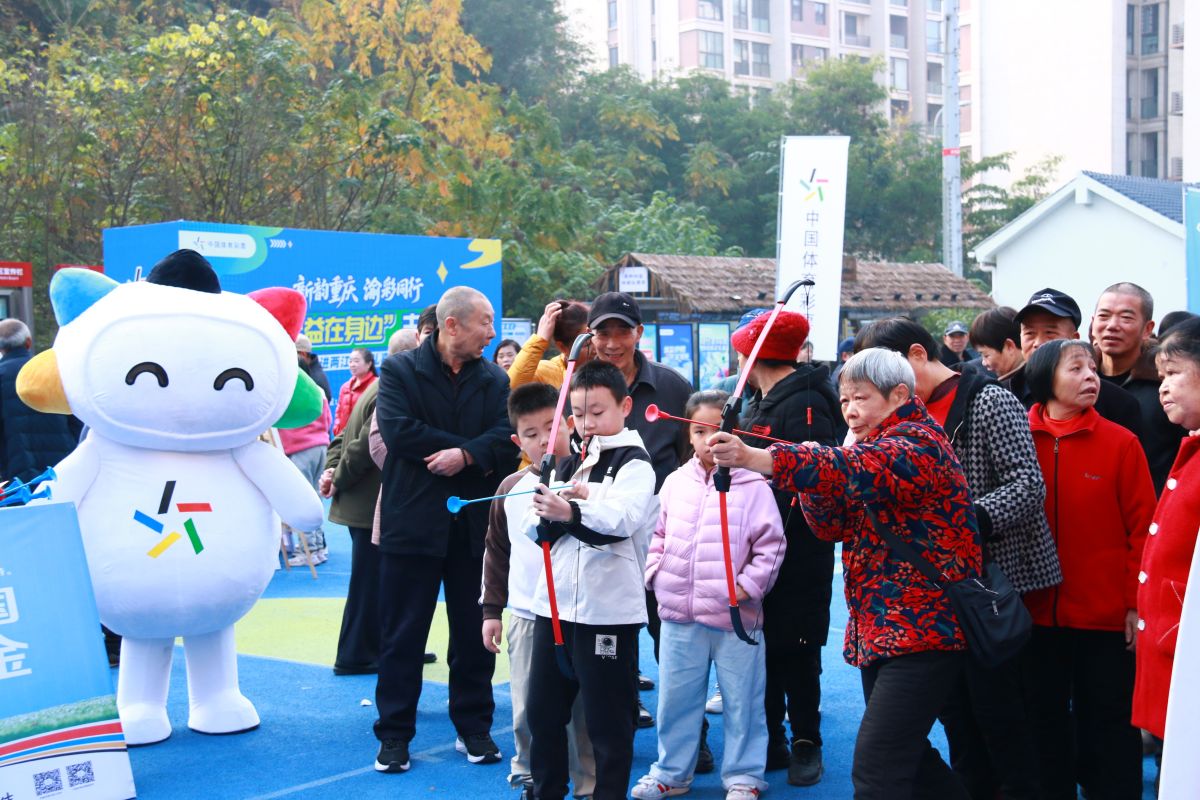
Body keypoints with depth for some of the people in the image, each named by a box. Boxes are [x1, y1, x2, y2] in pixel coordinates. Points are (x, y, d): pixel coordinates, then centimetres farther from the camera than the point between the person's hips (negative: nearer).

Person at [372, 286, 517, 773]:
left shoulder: (495, 379, 8)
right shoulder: (400, 370, -3)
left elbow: (506, 438, -5)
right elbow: (398, 432, -17)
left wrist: (466, 454, -24)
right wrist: (477, 450, -13)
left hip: (475, 525, 3)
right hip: (413, 521, -3)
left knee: (475, 632, 10)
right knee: (402, 635, 4)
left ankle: (474, 728, 23)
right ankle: (395, 734, 15)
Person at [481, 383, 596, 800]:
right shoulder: (511, 489, 5)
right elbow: (496, 553, 14)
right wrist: (491, 610, 12)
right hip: (526, 620, 3)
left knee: (586, 711, 5)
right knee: (527, 712, 11)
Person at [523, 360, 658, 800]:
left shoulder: (634, 464, -5)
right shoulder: (567, 463, 15)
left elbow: (622, 518, -24)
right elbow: (531, 527, 9)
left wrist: (572, 511, -41)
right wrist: (548, 515, -14)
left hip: (608, 611, -7)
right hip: (554, 605, 7)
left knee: (607, 720, 2)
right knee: (543, 710, 14)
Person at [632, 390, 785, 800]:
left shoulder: (752, 485, -7)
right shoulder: (675, 482, 6)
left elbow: (771, 545, -6)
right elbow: (658, 535, 16)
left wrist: (748, 585, -13)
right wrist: (656, 575, 4)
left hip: (734, 616, -4)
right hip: (679, 614, 4)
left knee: (742, 700, 7)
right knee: (675, 697, 14)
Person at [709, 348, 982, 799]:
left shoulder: (919, 443, -13)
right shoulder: (873, 446, 17)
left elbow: (858, 469, -33)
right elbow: (832, 526, 12)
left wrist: (754, 459, -44)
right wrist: (815, 478, -9)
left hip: (924, 630, -10)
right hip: (881, 631, 10)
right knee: (906, 755, 19)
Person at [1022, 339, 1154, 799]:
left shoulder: (1120, 443, -4)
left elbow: (1142, 528, -4)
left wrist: (1137, 603, -7)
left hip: (1106, 617, -2)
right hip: (1036, 614, 2)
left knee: (1110, 724, 7)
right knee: (1044, 720, 14)